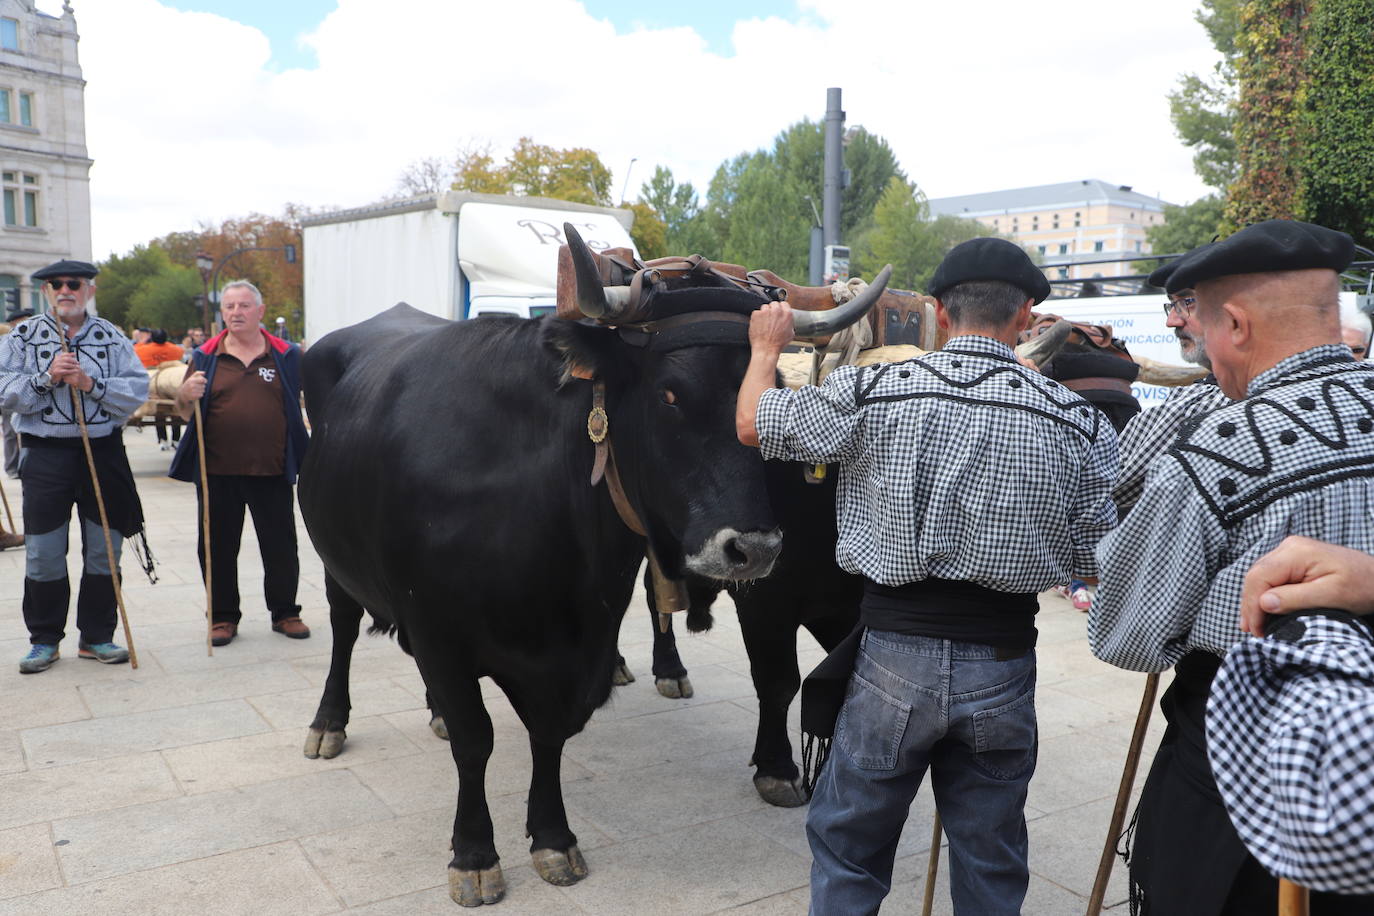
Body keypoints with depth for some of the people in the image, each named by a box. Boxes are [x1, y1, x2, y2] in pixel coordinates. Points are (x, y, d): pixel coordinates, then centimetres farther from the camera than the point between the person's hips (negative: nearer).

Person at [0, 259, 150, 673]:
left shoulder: (111, 337, 6)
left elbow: (137, 390, -3)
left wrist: (90, 383, -16)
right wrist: (46, 378, -17)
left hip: (103, 451, 1)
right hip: (45, 455, -1)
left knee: (104, 551, 6)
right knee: (44, 554, 3)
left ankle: (96, 637, 18)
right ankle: (44, 639, 18)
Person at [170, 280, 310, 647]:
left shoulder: (286, 356, 6)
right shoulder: (205, 357, 7)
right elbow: (184, 413, 9)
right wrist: (186, 394, -13)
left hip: (272, 470, -1)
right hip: (218, 471, 1)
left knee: (280, 545, 7)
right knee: (219, 546, 9)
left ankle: (285, 612, 21)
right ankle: (223, 616, 22)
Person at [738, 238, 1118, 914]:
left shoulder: (874, 392, -9)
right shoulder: (1080, 425, -5)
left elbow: (752, 423, 3)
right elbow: (1094, 567, 1)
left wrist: (767, 347, 21)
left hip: (894, 658, -1)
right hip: (1004, 668, 2)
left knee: (847, 847, 19)